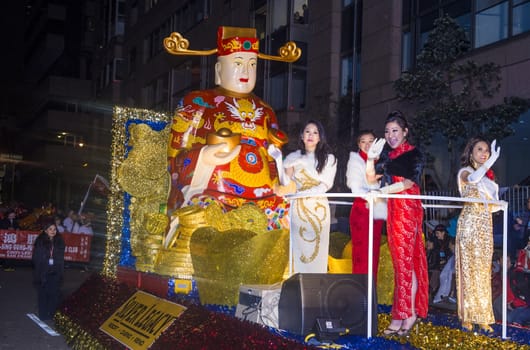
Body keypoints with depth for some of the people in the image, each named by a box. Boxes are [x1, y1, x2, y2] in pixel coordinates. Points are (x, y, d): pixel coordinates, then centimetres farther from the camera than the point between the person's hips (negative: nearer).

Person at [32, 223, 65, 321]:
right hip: (42, 272, -2)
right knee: (43, 293, 2)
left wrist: (61, 271, 2)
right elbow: (36, 257, -2)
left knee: (54, 293, -1)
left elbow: (61, 258, 9)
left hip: (55, 273, 2)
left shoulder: (59, 242, 7)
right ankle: (43, 315, 12)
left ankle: (51, 314, 11)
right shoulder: (40, 242, -2)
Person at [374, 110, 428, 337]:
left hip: (407, 209, -6)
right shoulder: (388, 155, 15)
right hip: (392, 209, 6)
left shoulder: (414, 154, -3)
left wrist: (385, 190, -24)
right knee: (400, 260, 5)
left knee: (404, 260, -7)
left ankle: (405, 315, -3)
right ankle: (409, 312, 8)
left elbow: (409, 182, -16)